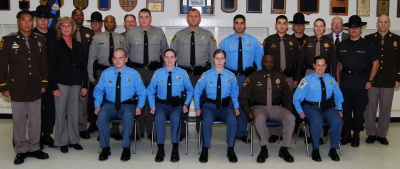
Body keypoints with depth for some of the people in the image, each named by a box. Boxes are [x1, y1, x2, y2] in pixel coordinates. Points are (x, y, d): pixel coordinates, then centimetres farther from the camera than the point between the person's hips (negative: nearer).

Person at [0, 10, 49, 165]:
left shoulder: (40, 40, 4)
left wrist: (44, 83, 6)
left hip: (35, 88, 3)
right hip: (17, 88, -2)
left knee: (35, 120, 10)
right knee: (19, 121, 8)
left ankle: (34, 148, 25)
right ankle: (21, 150, 21)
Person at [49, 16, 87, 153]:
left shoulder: (78, 46, 11)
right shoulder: (55, 46, 0)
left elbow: (83, 66, 10)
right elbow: (51, 68, -5)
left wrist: (85, 85, 4)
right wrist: (54, 87, -11)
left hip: (76, 84, 3)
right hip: (61, 84, -3)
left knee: (74, 112, 7)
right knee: (61, 113, 3)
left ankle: (74, 140, 18)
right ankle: (62, 141, 14)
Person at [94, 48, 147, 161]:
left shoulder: (133, 74, 2)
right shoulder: (106, 73, 5)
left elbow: (142, 92, 6)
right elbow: (98, 91, 11)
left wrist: (139, 106, -9)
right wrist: (97, 105, -4)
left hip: (127, 105, -1)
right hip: (110, 105, 2)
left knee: (128, 116, -36)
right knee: (101, 115, -31)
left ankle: (126, 148, -20)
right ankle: (105, 148, -13)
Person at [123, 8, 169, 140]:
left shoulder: (159, 33, 6)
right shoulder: (131, 34, 4)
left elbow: (165, 50, 15)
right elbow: (125, 51, 16)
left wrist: (163, 66, 8)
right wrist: (130, 64, 8)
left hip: (155, 71, 0)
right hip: (137, 71, 0)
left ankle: (151, 131, 12)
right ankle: (139, 131, 12)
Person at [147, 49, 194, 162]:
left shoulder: (182, 73, 4)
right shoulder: (158, 73, 5)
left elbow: (190, 90, 11)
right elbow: (150, 91, 10)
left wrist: (186, 104, -2)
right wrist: (152, 106, -3)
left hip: (177, 105, 0)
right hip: (161, 104, 1)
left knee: (175, 117, -36)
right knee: (159, 117, -35)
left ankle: (175, 149, -25)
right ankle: (160, 149, -23)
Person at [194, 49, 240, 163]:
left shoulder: (231, 76, 3)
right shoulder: (206, 75, -1)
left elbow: (234, 93, 10)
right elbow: (197, 91, 5)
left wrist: (236, 107, -4)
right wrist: (197, 108, -3)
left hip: (226, 106, 1)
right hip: (210, 106, -1)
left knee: (232, 120, -32)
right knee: (207, 120, -34)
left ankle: (230, 149, -14)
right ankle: (205, 149, -17)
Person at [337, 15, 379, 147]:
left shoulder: (367, 45, 2)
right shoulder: (342, 46, 11)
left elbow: (375, 63, 4)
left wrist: (370, 81, -3)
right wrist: (338, 80, 6)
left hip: (361, 83, -2)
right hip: (345, 82, 2)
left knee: (359, 110, 3)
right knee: (345, 109, 6)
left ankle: (356, 135, 16)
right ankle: (346, 134, 19)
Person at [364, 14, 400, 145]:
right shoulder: (369, 39, 3)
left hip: (388, 81, 1)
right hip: (371, 80, 0)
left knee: (385, 109, 7)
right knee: (369, 108, 4)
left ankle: (382, 134, 20)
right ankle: (371, 133, 18)